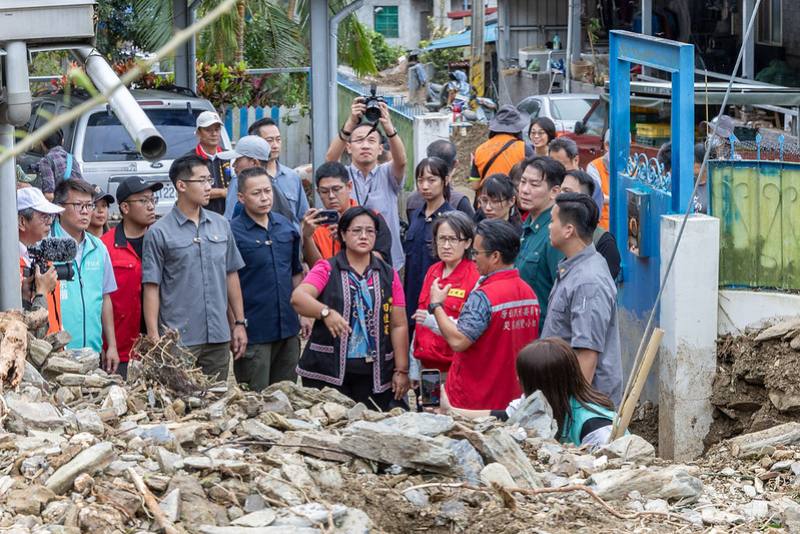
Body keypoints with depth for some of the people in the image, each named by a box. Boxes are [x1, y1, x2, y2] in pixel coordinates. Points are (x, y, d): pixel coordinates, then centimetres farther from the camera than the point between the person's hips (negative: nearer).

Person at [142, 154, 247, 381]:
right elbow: (151, 288, -6)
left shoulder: (221, 225, 11)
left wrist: (239, 323, 12)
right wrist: (154, 337, -11)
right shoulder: (159, 233, -4)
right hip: (179, 340, -5)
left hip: (219, 337, 5)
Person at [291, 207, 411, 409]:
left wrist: (401, 371, 3)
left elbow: (398, 326, 9)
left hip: (374, 374, 2)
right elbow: (298, 297, -13)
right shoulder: (327, 269, 3)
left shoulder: (388, 275, 11)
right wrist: (325, 312, -32)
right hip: (328, 372, -2)